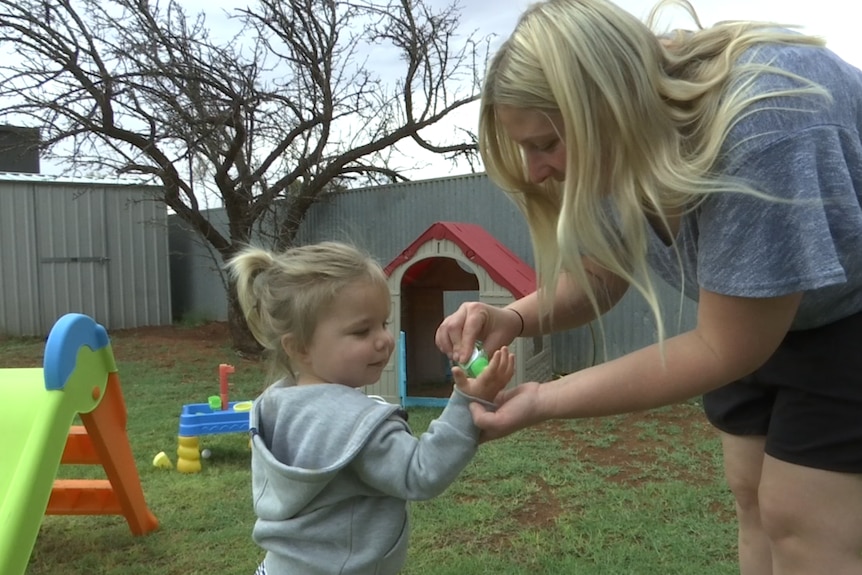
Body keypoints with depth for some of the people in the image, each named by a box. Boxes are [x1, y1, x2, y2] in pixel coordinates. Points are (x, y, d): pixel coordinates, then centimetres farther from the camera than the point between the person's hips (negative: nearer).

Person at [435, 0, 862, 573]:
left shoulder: (761, 128, -37)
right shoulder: (615, 144, -14)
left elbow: (726, 347, -30)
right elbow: (596, 275, -1)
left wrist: (545, 401, -29)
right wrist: (514, 318, -22)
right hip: (761, 312, 7)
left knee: (803, 521, -8)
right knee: (754, 495, 9)